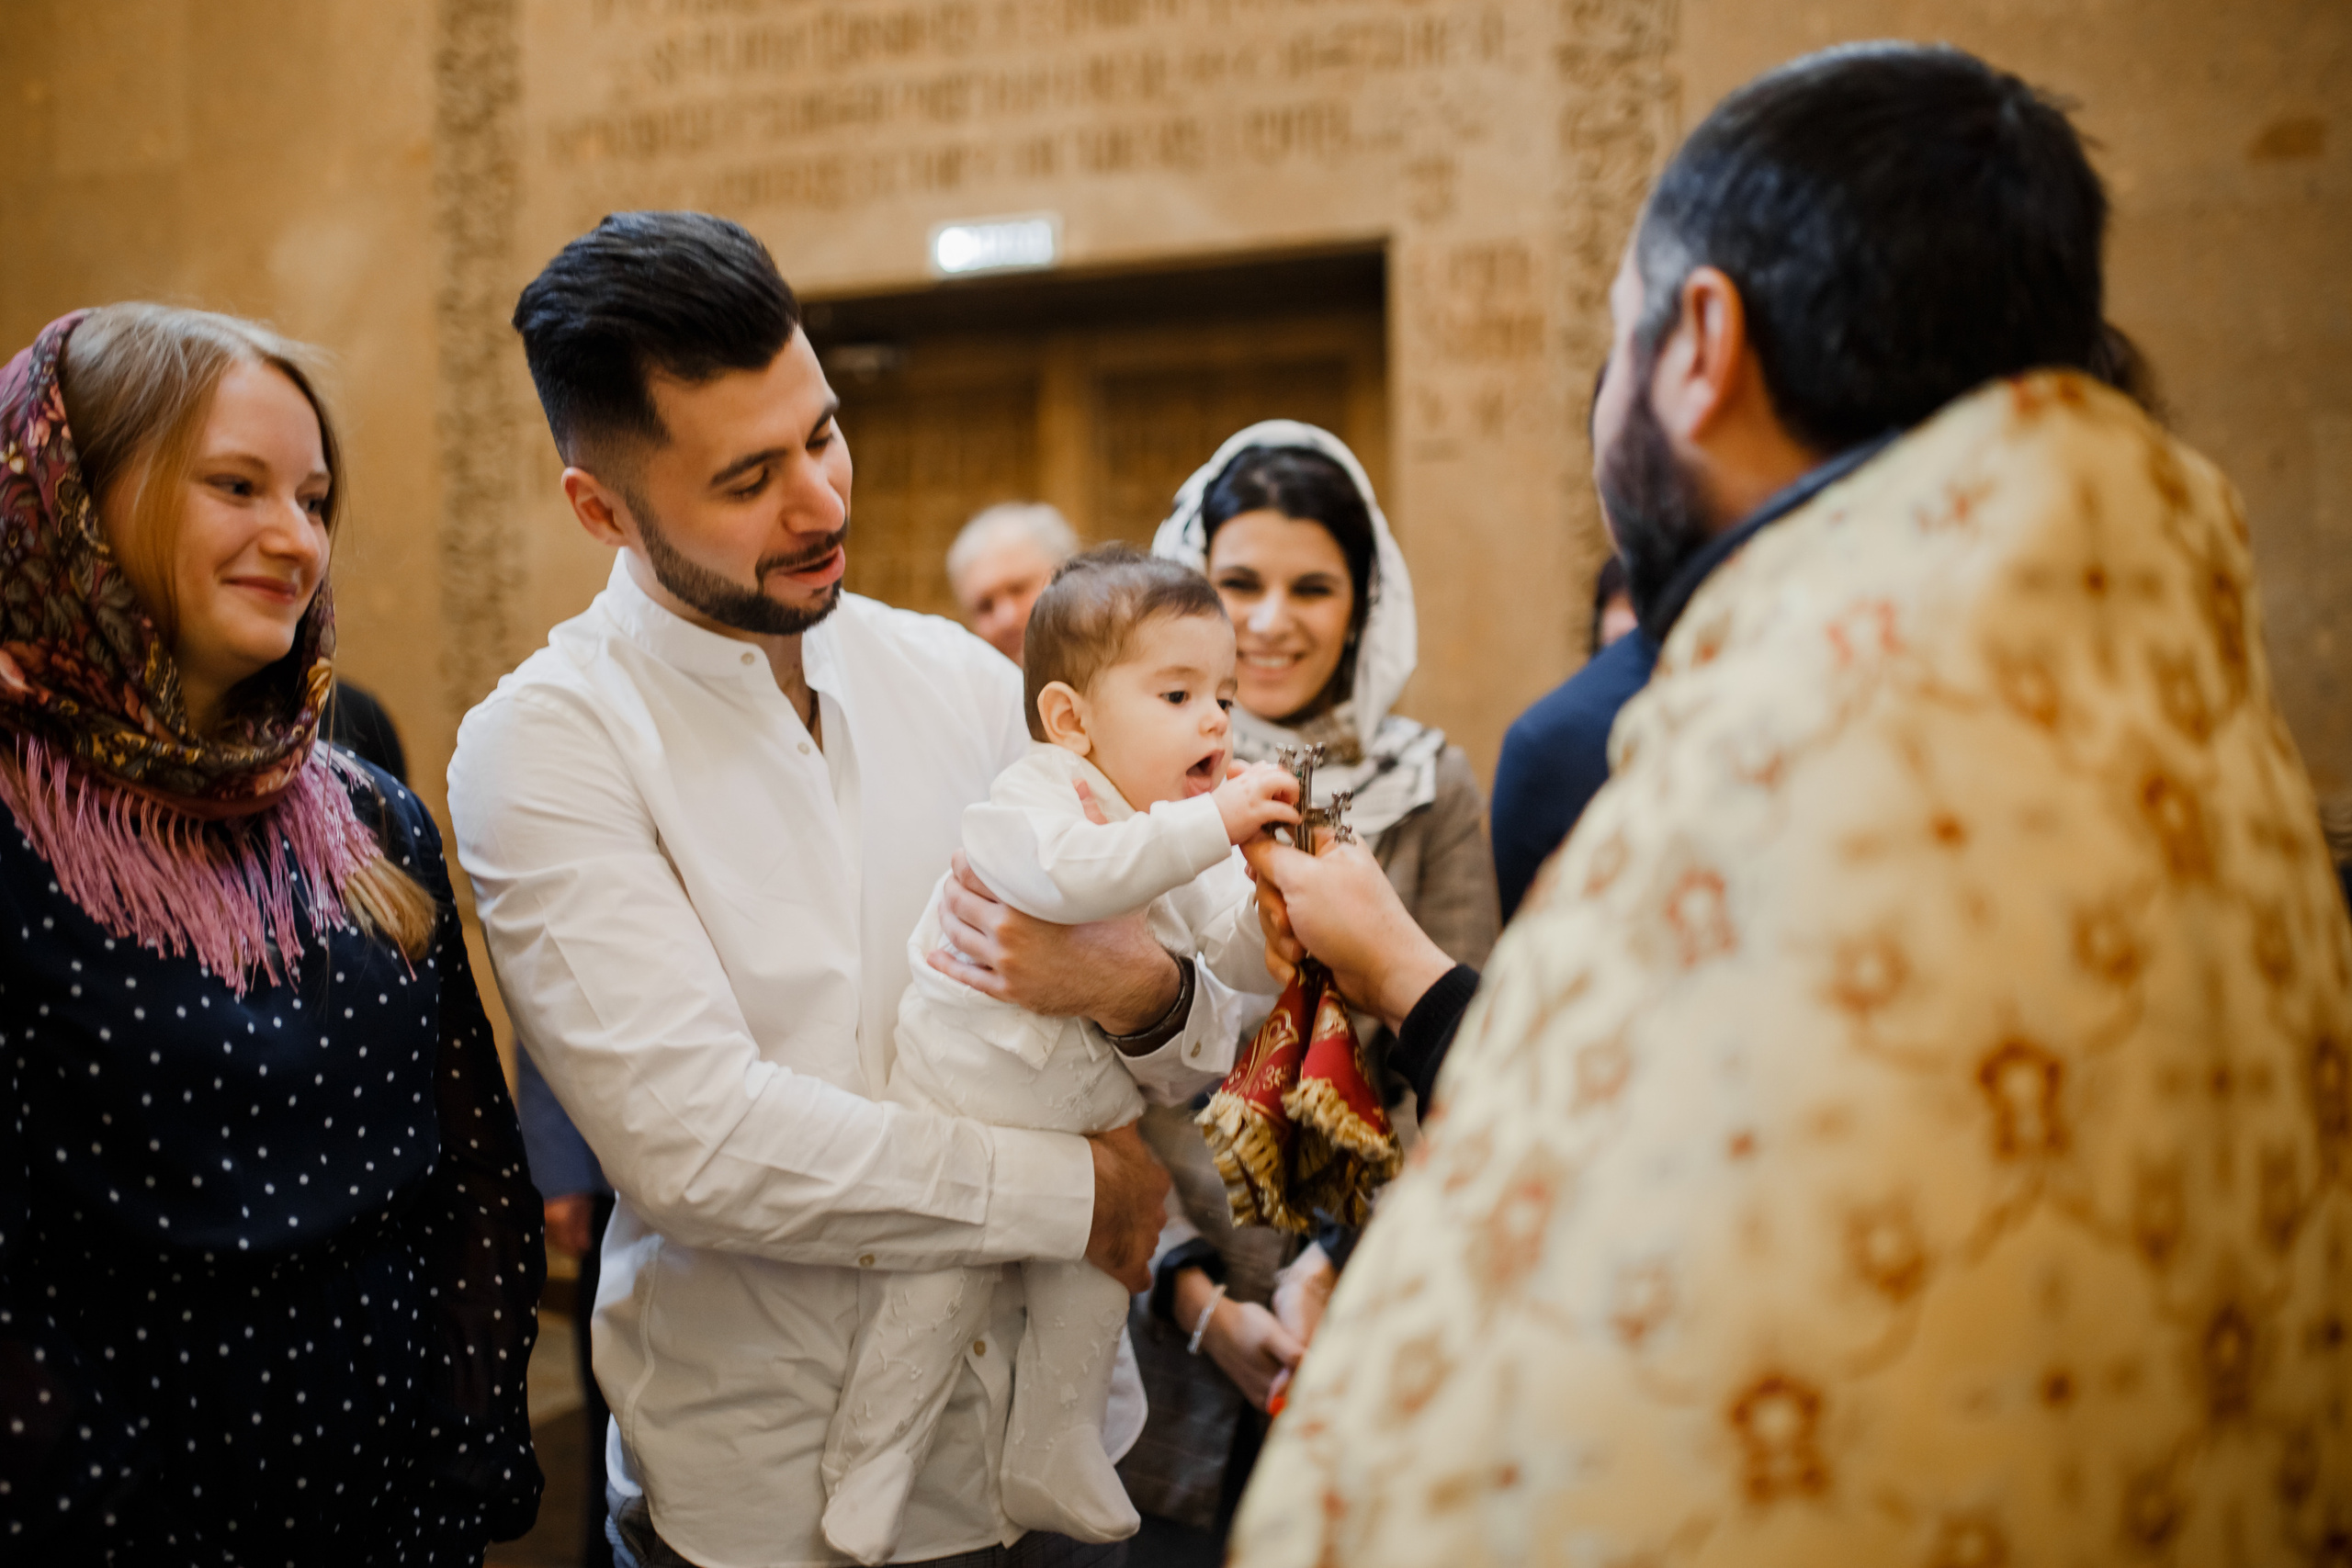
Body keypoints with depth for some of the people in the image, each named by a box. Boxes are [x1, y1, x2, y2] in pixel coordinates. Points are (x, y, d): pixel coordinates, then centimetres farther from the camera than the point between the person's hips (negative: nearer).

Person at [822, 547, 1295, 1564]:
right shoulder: (1034, 796, -21)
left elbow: (1245, 963, -4)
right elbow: (1072, 870, -44)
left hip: (1091, 1112, 7)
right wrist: (1210, 825, -43)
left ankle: (1053, 1470, 35)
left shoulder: (1190, 837, 1)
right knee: (933, 1297, 0)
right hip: (964, 1097, -6)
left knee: (1091, 1287, 13)